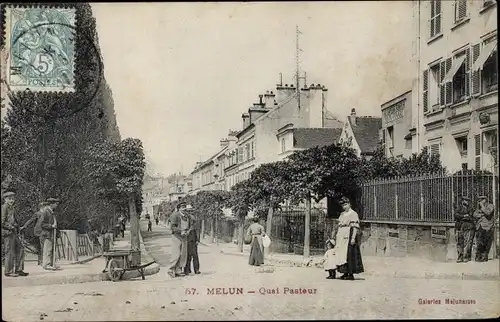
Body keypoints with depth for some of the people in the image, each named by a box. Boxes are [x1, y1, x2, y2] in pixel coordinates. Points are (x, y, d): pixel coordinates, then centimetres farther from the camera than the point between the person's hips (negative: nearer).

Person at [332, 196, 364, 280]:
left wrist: (353, 238, -20)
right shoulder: (342, 214, 18)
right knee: (341, 255, 7)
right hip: (341, 238, 8)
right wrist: (336, 237, 15)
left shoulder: (353, 214, -6)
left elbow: (355, 227, -13)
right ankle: (345, 273, 13)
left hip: (349, 237, -8)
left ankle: (351, 274, -6)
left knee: (349, 255, -9)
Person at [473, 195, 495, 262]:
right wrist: (482, 215, -8)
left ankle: (484, 257, -1)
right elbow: (475, 215, 7)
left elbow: (488, 213, -15)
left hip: (487, 227, -4)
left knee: (486, 244, -6)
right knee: (479, 243, -2)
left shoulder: (490, 206, 4)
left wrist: (482, 206, -8)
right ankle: (478, 256, 1)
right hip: (480, 227, 4)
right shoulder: (479, 207, 20)